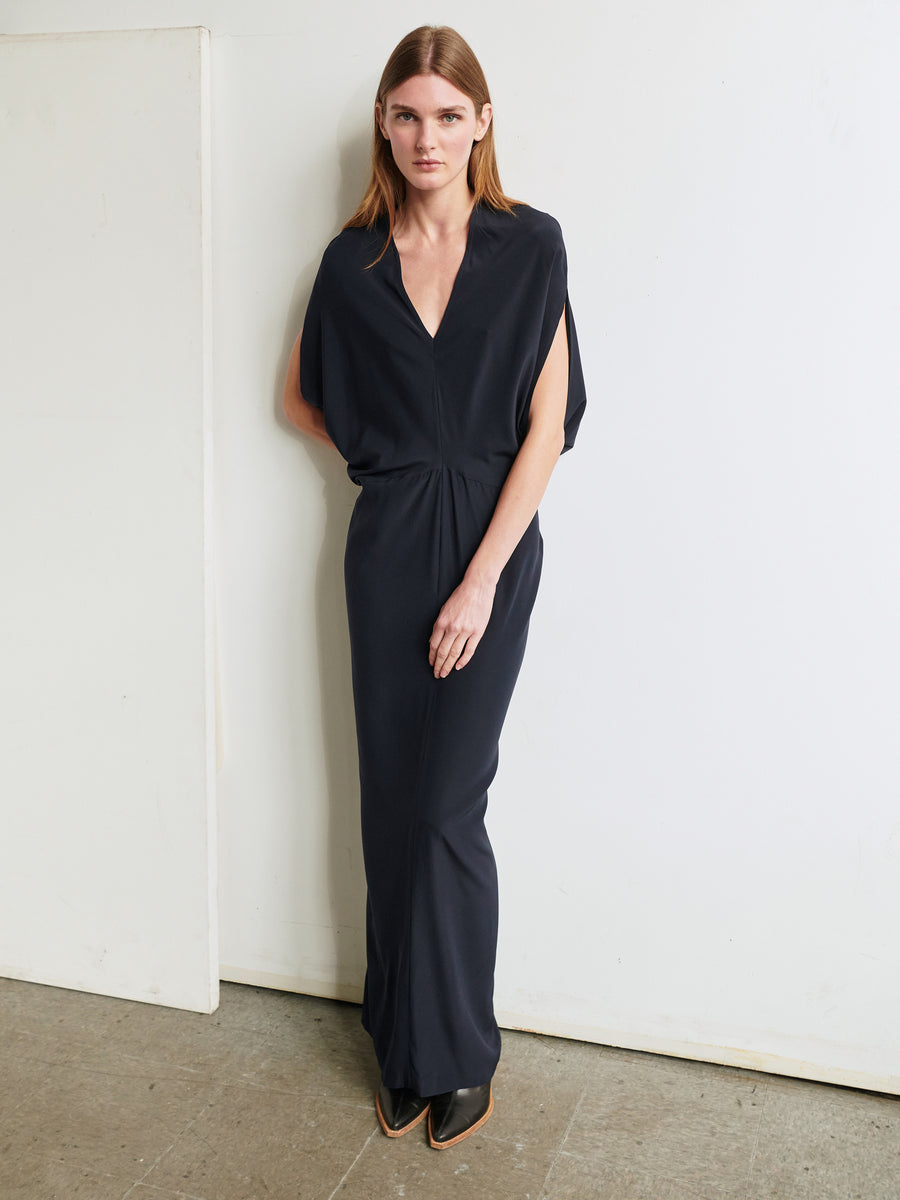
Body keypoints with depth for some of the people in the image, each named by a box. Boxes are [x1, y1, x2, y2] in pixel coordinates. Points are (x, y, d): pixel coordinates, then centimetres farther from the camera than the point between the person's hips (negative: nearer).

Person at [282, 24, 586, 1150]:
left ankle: (459, 1054, 18)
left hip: (492, 542, -3)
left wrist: (481, 581, -14)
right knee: (392, 802, 8)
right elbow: (303, 398, 19)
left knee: (447, 806, -3)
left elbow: (546, 424, -9)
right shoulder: (354, 258, 5)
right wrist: (386, 457, 8)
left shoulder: (529, 246, -3)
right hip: (386, 546, 3)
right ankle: (406, 1052, 24)